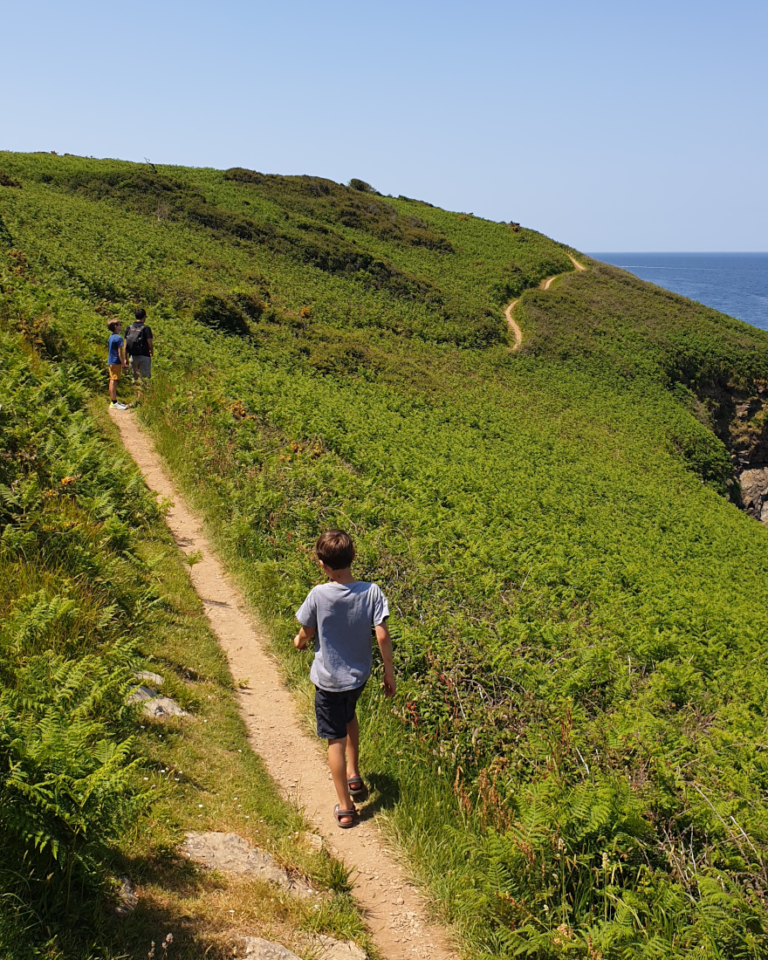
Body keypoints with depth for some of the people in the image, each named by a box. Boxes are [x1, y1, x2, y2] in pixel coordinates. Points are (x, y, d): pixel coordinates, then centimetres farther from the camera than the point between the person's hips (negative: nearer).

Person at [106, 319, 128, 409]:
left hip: (110, 362, 9)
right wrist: (123, 364, -12)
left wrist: (123, 360, 26)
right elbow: (120, 353, -17)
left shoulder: (111, 337, 13)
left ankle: (112, 401, 20)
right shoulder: (118, 338, -15)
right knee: (114, 382, -7)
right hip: (116, 362, -9)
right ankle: (114, 402, -5)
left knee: (112, 381, 13)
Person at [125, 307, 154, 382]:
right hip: (144, 356, -5)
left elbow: (125, 344, 5)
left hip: (132, 356, 5)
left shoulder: (129, 328, 5)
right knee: (146, 377, -1)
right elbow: (150, 344, -11)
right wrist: (152, 353, 9)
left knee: (135, 377, 16)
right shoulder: (146, 328, -10)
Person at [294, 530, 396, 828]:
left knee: (335, 740, 8)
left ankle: (345, 807, 13)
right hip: (359, 675, 3)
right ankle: (353, 775, 41)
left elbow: (306, 633, -6)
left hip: (328, 679, -3)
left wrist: (299, 641, 18)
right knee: (349, 717, 33)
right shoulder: (371, 592, -17)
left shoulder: (318, 596, -20)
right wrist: (389, 672, -4)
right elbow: (383, 636, -17)